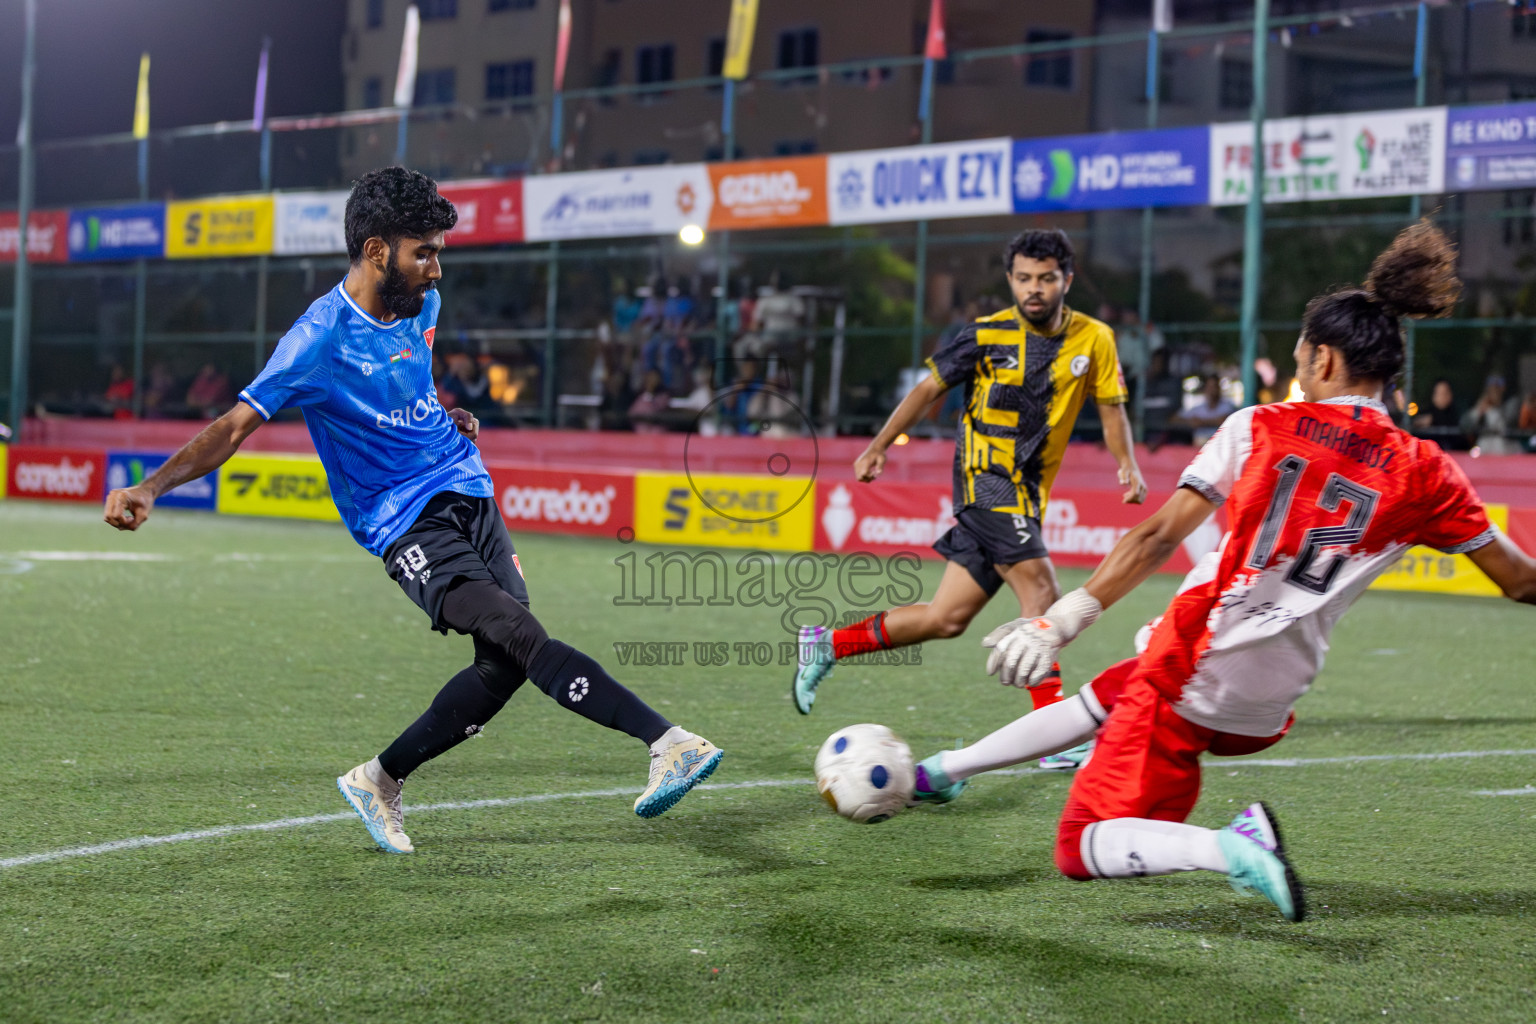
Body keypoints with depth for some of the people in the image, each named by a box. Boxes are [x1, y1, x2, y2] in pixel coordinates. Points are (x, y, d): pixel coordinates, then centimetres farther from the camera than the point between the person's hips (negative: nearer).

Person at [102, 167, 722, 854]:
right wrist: (150, 488, -26)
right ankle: (666, 742, -34)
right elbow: (235, 426, -15)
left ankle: (379, 783, 14)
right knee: (521, 636, -25)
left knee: (503, 668, -3)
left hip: (467, 494, 8)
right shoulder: (321, 336, -14)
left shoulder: (421, 305, 8)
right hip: (406, 523, -8)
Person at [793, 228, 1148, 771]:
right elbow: (930, 387, 5)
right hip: (986, 476, -5)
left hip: (1026, 491, 5)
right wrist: (878, 447, 5)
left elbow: (1111, 406, 12)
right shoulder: (987, 335, -5)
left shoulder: (1094, 339, 3)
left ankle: (827, 644, 19)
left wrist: (1128, 464, -5)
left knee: (947, 617, 4)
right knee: (1040, 587, -21)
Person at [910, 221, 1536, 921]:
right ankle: (941, 769, 41)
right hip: (1265, 710, 4)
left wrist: (1060, 622, -7)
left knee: (1083, 849, 4)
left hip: (1194, 665, -4)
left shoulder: (1260, 428, -4)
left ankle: (1230, 848, -22)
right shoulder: (1425, 474, 0)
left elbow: (1158, 538, -8)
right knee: (1103, 701, 31)